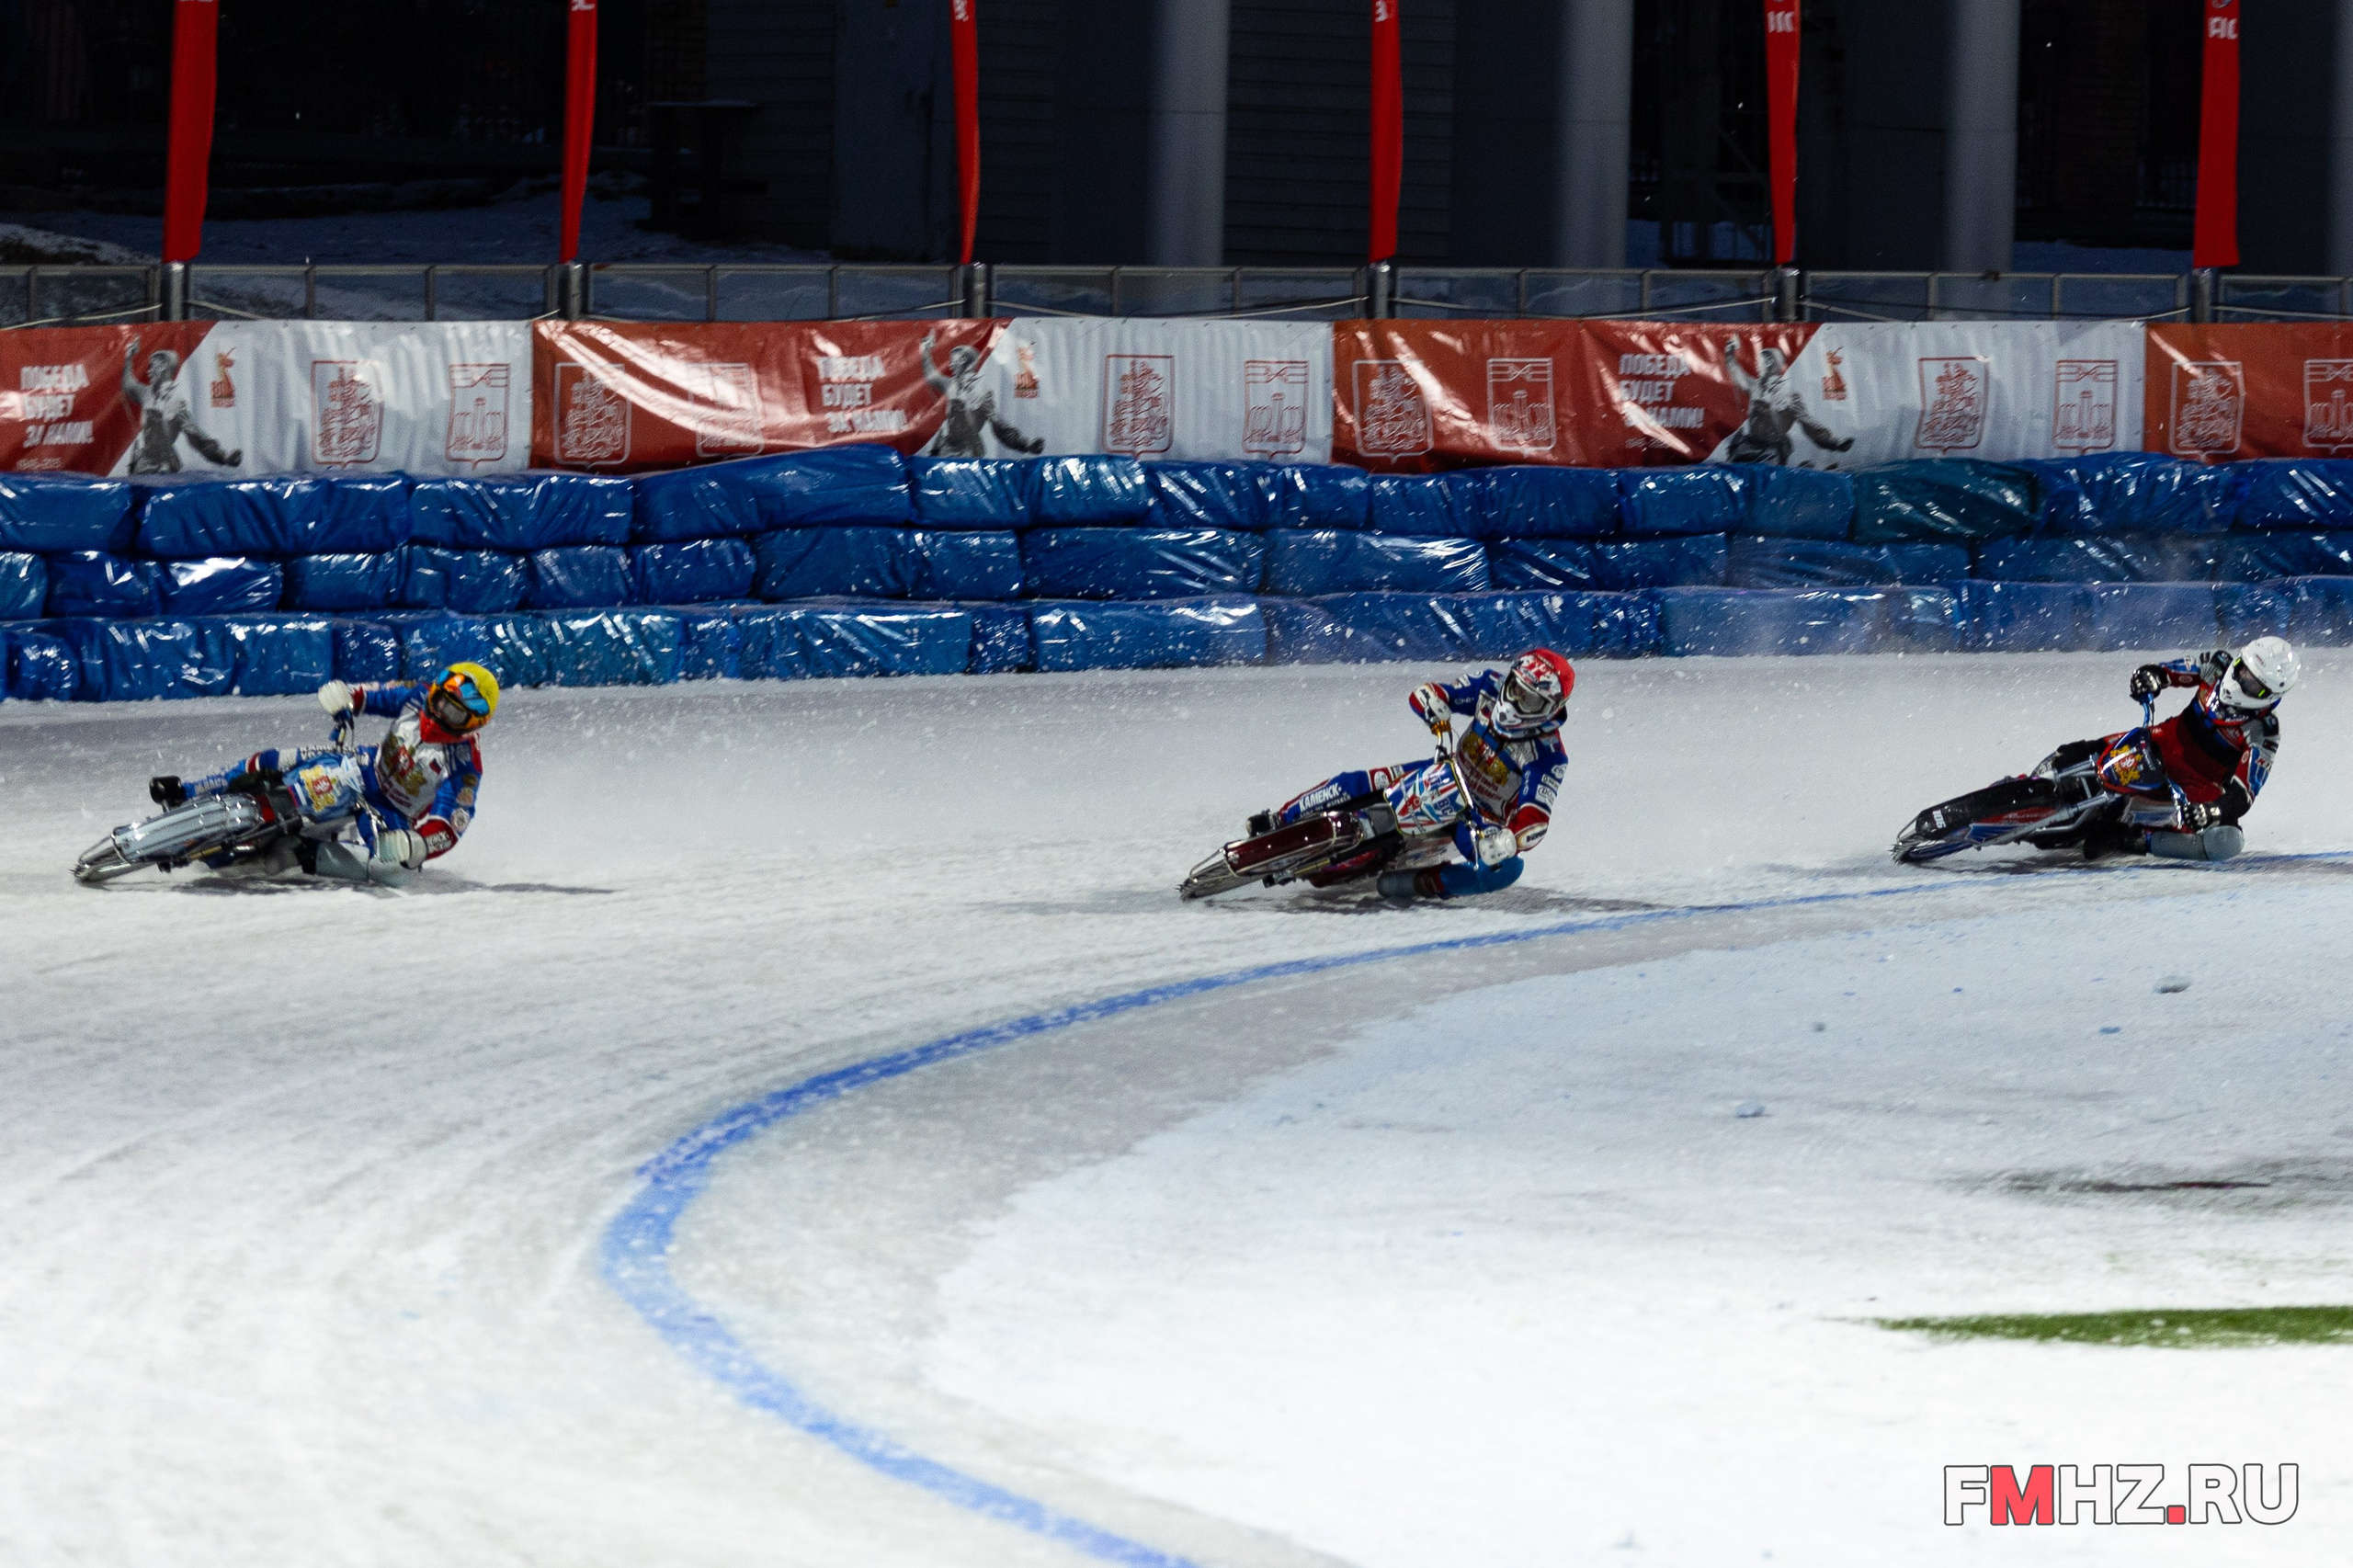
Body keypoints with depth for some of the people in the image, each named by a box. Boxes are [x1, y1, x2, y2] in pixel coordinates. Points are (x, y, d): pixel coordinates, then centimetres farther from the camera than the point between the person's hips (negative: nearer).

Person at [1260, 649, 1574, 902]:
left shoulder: (1547, 756, -26)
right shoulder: (1492, 689, -15)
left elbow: (1534, 821, -32)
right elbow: (1424, 694, -10)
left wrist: (1507, 842, -53)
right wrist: (1433, 703, -35)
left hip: (1484, 817, -4)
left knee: (1505, 868, -37)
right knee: (1356, 785, -14)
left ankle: (1415, 884, -35)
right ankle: (1277, 823, -1)